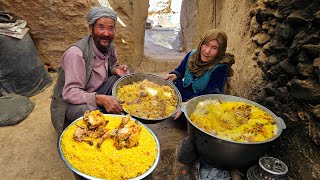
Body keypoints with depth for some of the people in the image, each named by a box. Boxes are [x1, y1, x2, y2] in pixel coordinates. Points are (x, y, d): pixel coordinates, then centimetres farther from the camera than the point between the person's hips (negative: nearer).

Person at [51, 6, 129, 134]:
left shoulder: (109, 47, -5)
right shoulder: (76, 53, -28)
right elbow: (70, 92, -32)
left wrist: (115, 70, -13)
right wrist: (101, 99, -47)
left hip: (96, 92, 7)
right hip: (70, 102, -6)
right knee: (91, 113, -39)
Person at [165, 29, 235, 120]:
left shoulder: (221, 68, -20)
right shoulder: (192, 55, -4)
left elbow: (210, 95, -25)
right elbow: (180, 70, 12)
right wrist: (175, 75, -13)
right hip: (184, 93, 6)